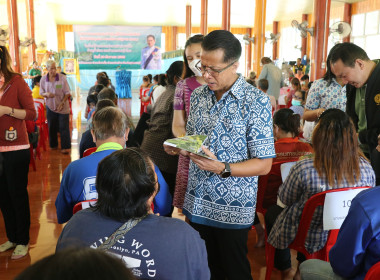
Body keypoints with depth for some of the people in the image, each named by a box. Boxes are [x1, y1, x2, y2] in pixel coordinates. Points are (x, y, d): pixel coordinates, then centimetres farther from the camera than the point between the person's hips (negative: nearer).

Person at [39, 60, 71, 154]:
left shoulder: (62, 78, -11)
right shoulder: (43, 79, -3)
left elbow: (67, 93, -7)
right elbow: (41, 92, 5)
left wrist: (62, 103, -18)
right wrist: (46, 94, -18)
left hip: (62, 107, -3)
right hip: (50, 106, 3)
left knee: (64, 127, -2)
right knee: (51, 127, 12)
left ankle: (65, 147, 3)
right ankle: (53, 145, 29)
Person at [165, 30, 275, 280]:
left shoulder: (256, 102, -13)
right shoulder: (198, 96, 5)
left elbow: (264, 165, -13)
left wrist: (222, 169, -26)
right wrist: (179, 147, -5)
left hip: (232, 208, -5)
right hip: (197, 203, 5)